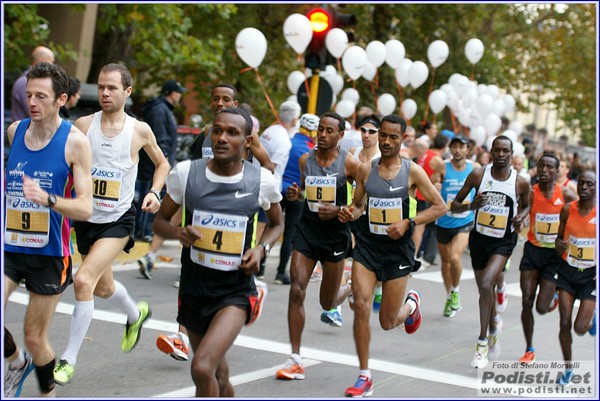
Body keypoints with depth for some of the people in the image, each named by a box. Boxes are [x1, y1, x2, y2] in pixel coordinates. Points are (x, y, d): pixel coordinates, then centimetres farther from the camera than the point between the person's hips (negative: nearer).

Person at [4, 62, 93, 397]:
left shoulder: (75, 142, -12)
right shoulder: (14, 130, 1)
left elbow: (85, 208, -18)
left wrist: (47, 198, -33)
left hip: (50, 252, -3)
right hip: (10, 246, 3)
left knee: (35, 337, 6)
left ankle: (48, 393, 33)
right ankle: (18, 361, 20)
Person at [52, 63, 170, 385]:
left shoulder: (140, 130, -5)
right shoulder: (83, 125, -4)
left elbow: (162, 163, 12)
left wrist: (155, 192, -5)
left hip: (119, 220, -3)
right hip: (86, 218, 4)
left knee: (84, 281, -20)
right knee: (102, 287, 20)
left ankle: (69, 359, -7)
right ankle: (136, 314, 54)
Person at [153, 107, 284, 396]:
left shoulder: (261, 180, -8)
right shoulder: (186, 173, -7)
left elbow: (277, 223, 12)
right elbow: (160, 221, 5)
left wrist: (261, 248, -9)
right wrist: (179, 233, -18)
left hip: (235, 294, -3)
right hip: (193, 292, 3)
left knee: (202, 369, -23)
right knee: (217, 378, 19)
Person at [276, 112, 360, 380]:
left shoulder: (349, 163, -8)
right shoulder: (305, 159, 3)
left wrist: (339, 211, -18)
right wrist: (295, 194, -1)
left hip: (335, 233, -2)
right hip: (306, 230, 3)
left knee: (327, 304, 9)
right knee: (297, 291, -12)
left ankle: (351, 288, 46)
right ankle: (295, 360, -5)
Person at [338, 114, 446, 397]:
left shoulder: (412, 171, -5)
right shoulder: (366, 169, 2)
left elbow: (439, 207, -3)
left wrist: (408, 223, -15)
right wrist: (351, 214, -10)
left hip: (398, 249, -2)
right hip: (367, 246, 2)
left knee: (388, 322, 4)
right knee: (361, 306, -14)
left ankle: (412, 303, 42)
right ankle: (364, 378, -2)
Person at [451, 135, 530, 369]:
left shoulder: (520, 182, -9)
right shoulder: (478, 175, -8)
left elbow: (525, 205, 13)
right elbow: (454, 206, -3)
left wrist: (520, 217, -8)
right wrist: (471, 206, -24)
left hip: (504, 241, -2)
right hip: (479, 238, 2)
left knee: (486, 285, -23)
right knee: (484, 290, 15)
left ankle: (482, 343, -12)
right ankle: (494, 326, 48)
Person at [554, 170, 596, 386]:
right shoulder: (568, 210, -4)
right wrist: (559, 244, -16)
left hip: (591, 274, -2)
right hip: (568, 271, 2)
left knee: (580, 328, -6)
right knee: (565, 323, -1)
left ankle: (591, 316, 30)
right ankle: (568, 368, 18)